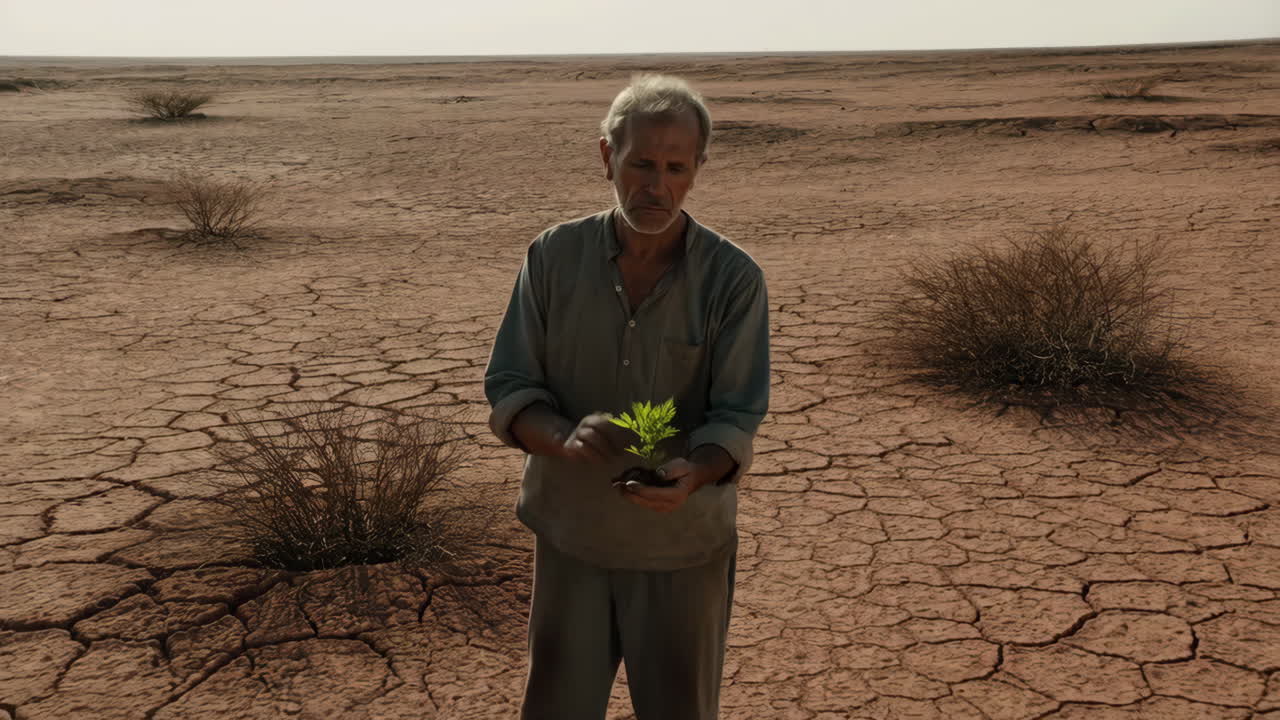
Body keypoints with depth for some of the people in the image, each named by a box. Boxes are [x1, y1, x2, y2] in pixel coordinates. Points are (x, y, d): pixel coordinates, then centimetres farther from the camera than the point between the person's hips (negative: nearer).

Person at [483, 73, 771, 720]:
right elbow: (507, 392, -7)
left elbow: (736, 419, -15)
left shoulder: (733, 278, -13)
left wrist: (691, 473, -37)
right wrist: (565, 437, -28)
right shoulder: (553, 256, -8)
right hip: (570, 538, 2)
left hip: (682, 546, -1)